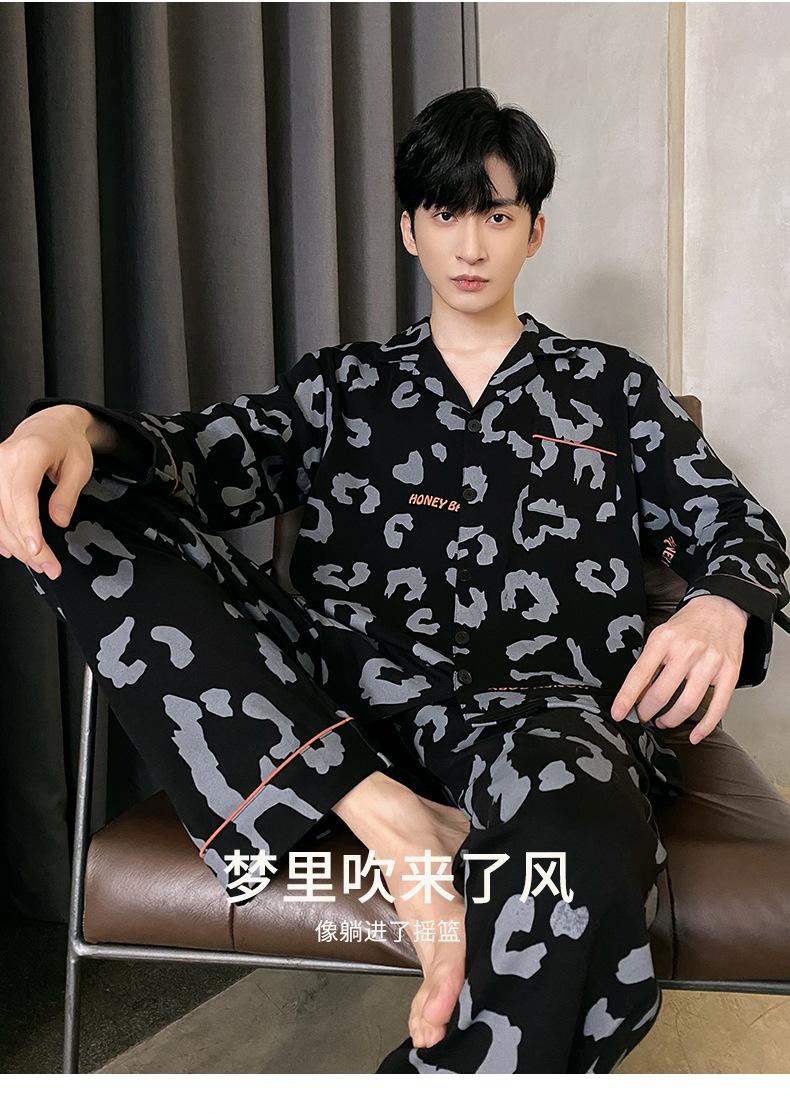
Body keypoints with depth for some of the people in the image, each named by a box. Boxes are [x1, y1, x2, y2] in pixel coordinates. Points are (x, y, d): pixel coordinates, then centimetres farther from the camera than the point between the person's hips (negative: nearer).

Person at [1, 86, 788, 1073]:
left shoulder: (610, 384, 20)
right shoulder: (343, 383, 20)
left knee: (582, 854, -40)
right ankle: (391, 822, -24)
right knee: (89, 506, -15)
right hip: (344, 696, 3)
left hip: (542, 700, -1)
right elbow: (213, 456, 3)